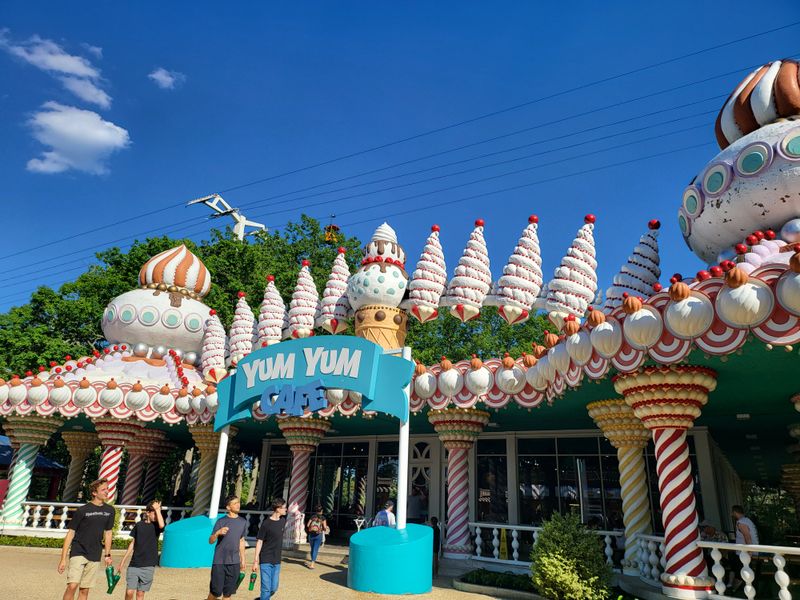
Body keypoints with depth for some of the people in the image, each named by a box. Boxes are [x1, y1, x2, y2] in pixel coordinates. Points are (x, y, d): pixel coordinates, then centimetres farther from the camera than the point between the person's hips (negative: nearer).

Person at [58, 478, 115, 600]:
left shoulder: (109, 511, 4)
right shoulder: (82, 510, -8)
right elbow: (70, 533, -6)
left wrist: (107, 555, 14)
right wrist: (63, 559, -8)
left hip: (94, 557, 4)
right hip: (78, 552, -4)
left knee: (84, 590, 7)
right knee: (72, 586, -18)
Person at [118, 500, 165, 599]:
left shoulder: (156, 526, -3)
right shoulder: (139, 525, 5)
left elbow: (161, 525, -28)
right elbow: (132, 543, 13)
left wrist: (157, 509, -19)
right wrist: (123, 561, 12)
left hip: (148, 566, -2)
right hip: (134, 564, 2)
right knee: (129, 592, -7)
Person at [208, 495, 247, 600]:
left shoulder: (243, 522, 8)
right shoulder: (221, 521, -6)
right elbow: (210, 541, -6)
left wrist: (243, 560, 16)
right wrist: (218, 533, -26)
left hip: (234, 562, 4)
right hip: (219, 561, -4)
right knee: (216, 591, -1)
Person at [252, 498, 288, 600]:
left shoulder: (283, 520, 2)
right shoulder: (266, 523, -14)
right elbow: (259, 542, -12)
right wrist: (256, 561, -13)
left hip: (277, 561, 6)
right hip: (266, 561, -5)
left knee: (273, 588, 11)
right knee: (266, 589, -4)